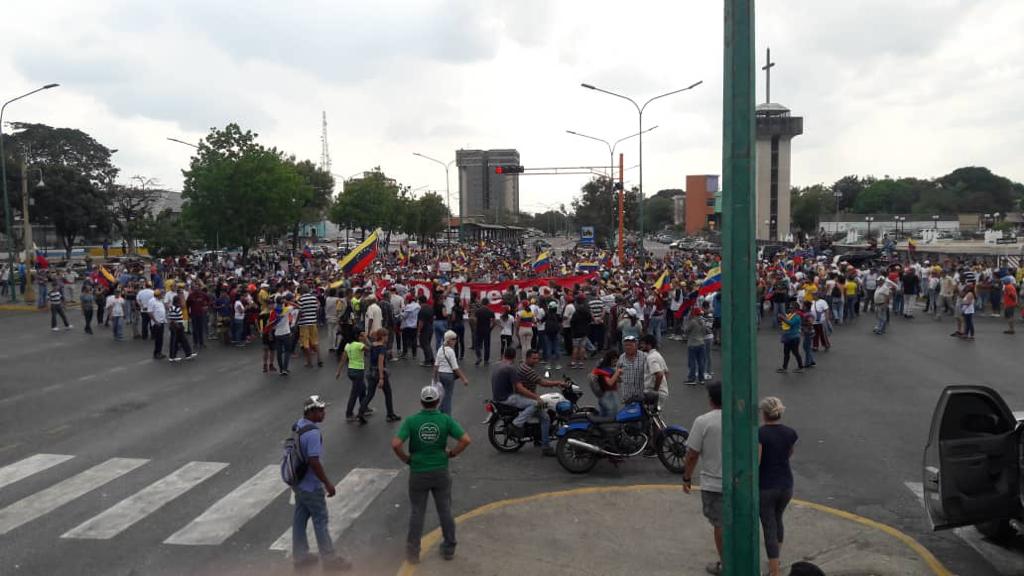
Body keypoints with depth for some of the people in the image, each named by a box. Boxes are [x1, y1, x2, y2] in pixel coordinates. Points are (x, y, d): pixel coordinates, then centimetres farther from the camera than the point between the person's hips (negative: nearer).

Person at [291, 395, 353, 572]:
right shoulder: (313, 433, -27)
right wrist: (327, 483, -18)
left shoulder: (298, 425, 2)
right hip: (311, 486, -9)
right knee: (320, 521, 3)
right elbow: (314, 462, -28)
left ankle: (300, 556, 28)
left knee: (300, 518, 16)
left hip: (299, 482, 9)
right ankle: (329, 559, 14)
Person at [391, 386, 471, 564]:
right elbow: (466, 440, -16)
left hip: (418, 473, 0)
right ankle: (449, 548, 27)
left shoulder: (411, 421, -12)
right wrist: (452, 453, -1)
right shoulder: (445, 419, -10)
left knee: (417, 512, 13)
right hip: (441, 472, 1)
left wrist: (406, 459, -3)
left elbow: (395, 444, -20)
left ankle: (413, 552, 19)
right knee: (445, 510, 15)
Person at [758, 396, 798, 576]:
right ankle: (775, 560, 43)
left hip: (765, 487, -5)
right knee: (777, 519, 29)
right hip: (786, 485, 5)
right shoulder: (790, 433, -3)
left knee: (769, 529, 4)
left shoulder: (759, 433, -18)